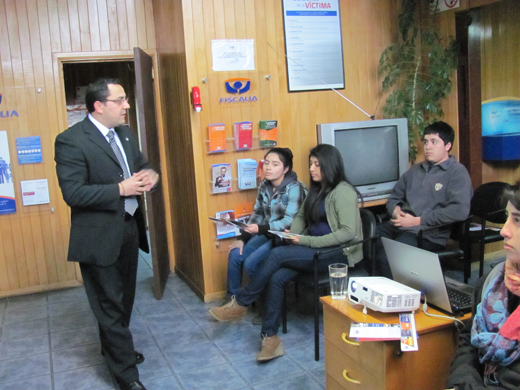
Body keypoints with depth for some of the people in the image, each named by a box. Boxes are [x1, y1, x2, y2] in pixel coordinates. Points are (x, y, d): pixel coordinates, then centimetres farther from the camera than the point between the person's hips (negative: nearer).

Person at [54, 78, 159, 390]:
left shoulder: (125, 133, 6)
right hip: (99, 235, -7)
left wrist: (150, 175, -7)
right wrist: (120, 189, -25)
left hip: (129, 227, 8)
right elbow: (73, 193, -22)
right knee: (111, 304, 5)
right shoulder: (71, 141, -17)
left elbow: (142, 165, 16)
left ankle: (114, 348, 45)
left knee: (124, 297, 22)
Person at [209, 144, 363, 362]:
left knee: (277, 254, -23)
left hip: (339, 253, -7)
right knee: (276, 278, -20)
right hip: (314, 249, 8)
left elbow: (348, 232, -21)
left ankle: (241, 304, -8)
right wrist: (295, 235, -2)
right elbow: (300, 216, 21)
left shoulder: (343, 192, -12)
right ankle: (270, 337, -14)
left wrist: (307, 241, -22)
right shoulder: (316, 190, 15)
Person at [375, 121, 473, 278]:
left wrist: (417, 220, -12)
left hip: (428, 234, -6)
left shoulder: (457, 173, 2)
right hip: (398, 226, 6)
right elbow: (394, 198, 30)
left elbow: (459, 210, -13)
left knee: (386, 258, -32)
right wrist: (396, 210, 4)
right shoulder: (415, 170, 25)